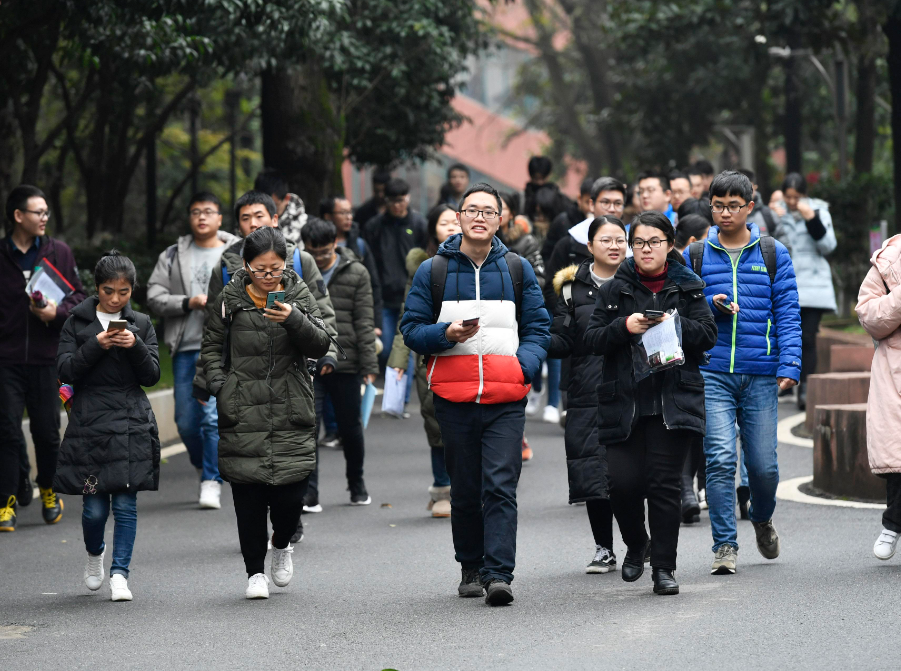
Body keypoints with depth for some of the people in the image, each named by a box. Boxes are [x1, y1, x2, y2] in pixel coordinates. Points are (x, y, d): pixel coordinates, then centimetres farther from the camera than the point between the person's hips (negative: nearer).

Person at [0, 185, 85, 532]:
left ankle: (49, 490, 27)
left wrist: (58, 312, -11)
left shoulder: (59, 252, 6)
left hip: (46, 358, 1)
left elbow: (79, 295, 8)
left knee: (47, 430, 4)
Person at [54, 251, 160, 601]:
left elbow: (152, 375, 4)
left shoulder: (141, 325, 9)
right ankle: (95, 554, 29)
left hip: (132, 424, 1)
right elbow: (65, 370, -3)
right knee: (95, 506, -1)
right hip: (89, 424, -1)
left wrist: (135, 346, -13)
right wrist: (96, 346, -16)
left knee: (126, 503, -5)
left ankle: (119, 573, 0)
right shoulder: (77, 322, 5)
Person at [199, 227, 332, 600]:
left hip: (291, 413, 0)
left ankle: (282, 544, 28)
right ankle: (255, 572, 12)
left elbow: (320, 346, -3)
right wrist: (218, 384, -2)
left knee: (290, 494, -4)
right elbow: (212, 345, 13)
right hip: (243, 414, 0)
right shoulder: (231, 299, 3)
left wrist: (294, 319, -20)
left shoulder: (299, 295, 4)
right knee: (248, 497, -1)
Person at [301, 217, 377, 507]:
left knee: (351, 428, 10)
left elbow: (364, 323, 1)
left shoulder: (356, 273, 1)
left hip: (346, 364, 0)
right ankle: (308, 492, -9)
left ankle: (357, 484, 30)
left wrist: (369, 365, -3)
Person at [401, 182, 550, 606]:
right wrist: (447, 334, -13)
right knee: (465, 490, 8)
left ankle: (498, 575, -16)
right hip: (453, 398, 1)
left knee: (500, 487, -12)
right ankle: (471, 569, 22)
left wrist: (523, 367, -7)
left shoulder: (518, 270, 11)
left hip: (506, 399, -1)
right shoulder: (432, 272, 7)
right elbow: (412, 329, 6)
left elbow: (538, 328, 11)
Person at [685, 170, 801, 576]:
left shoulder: (773, 255, 8)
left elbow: (787, 314, 4)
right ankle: (725, 546, -8)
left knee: (763, 464, 3)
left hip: (760, 375, 0)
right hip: (712, 373, 0)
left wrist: (789, 365, -7)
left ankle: (762, 520, 34)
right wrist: (711, 305, -8)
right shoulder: (695, 256, 9)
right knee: (720, 459, -13)